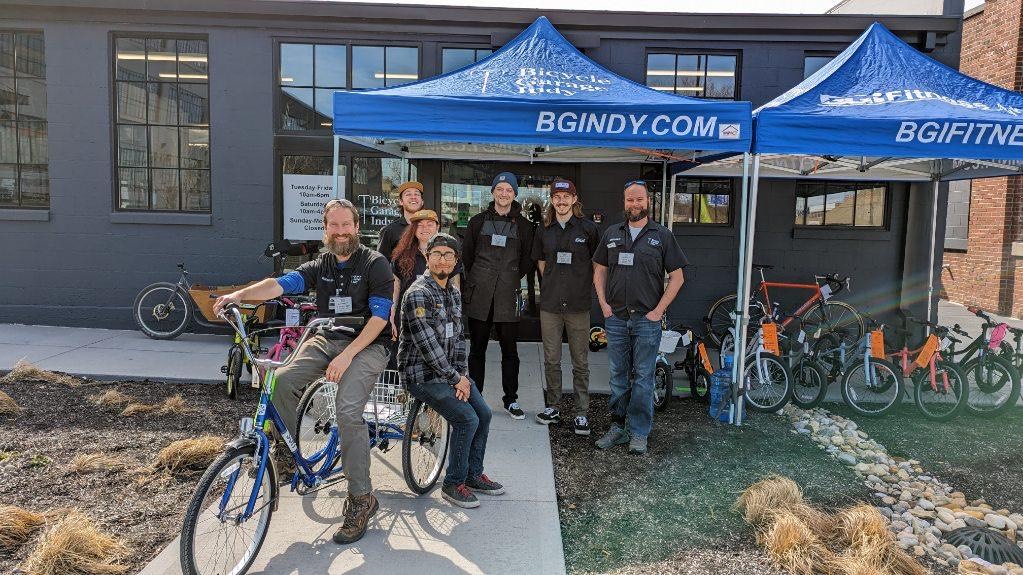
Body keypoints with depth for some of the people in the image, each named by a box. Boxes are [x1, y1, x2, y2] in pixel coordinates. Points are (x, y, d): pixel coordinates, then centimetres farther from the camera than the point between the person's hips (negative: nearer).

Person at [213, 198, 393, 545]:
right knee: (282, 382, -21)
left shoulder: (374, 264, -4)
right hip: (326, 340, 5)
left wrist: (346, 355, -21)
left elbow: (380, 316, -12)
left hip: (367, 345, -5)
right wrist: (240, 294, -26)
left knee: (348, 411, -25)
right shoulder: (320, 266, 10)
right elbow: (282, 284, -7)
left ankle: (361, 499, -14)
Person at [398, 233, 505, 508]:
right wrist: (455, 378, -17)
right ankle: (453, 484, 0)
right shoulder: (417, 294, -18)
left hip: (450, 370, 8)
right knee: (467, 419, -18)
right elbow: (427, 344, -22)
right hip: (422, 374, -8)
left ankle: (473, 474, 20)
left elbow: (458, 336, 12)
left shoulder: (453, 293, 10)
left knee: (484, 414, 1)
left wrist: (462, 373, -2)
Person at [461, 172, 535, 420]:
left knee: (509, 349, 5)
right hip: (479, 296, 1)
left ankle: (511, 400, 17)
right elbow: (466, 256, 11)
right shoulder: (478, 221, 8)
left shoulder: (523, 225, 7)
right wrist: (472, 284, 7)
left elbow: (526, 260, 13)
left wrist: (511, 280, 8)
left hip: (508, 297, 0)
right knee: (477, 348, 8)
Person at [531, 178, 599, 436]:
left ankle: (582, 413, 12)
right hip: (550, 304, 3)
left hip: (578, 305, -3)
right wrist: (553, 286, 13)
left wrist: (584, 287, 6)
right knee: (551, 360, 10)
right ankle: (552, 407, 23)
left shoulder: (588, 228, -1)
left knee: (580, 363, 3)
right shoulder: (544, 230, 9)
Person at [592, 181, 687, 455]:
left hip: (647, 319, -3)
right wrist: (604, 304, 2)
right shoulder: (612, 233, 9)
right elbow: (600, 270, 14)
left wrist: (658, 310, -7)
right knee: (618, 376, 10)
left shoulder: (662, 235, 0)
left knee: (643, 378, 2)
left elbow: (677, 277, 0)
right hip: (615, 318, 3)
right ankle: (617, 427, 21)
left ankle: (639, 433, 12)